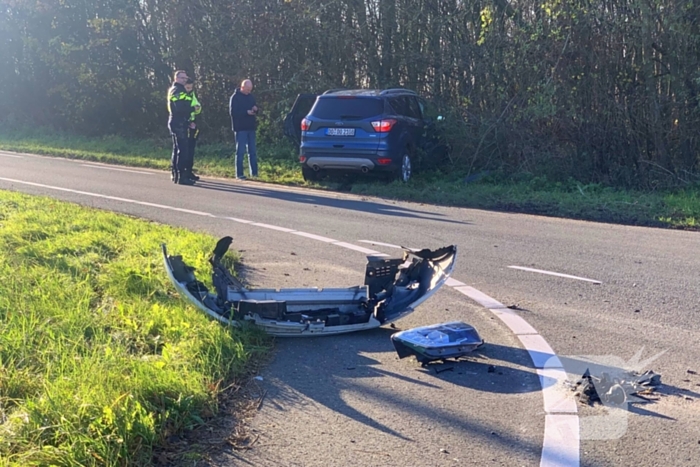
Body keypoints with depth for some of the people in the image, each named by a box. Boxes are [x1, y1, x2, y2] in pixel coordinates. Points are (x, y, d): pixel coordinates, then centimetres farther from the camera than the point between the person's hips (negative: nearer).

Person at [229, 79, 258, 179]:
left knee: (252, 151, 7)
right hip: (240, 128, -6)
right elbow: (233, 112, -13)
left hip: (251, 127, 6)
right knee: (240, 151, -3)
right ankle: (239, 174, 1)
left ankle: (254, 172, 13)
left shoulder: (251, 97, 13)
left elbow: (255, 112, 18)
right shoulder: (235, 97, -6)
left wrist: (255, 110, -5)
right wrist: (246, 112, -21)